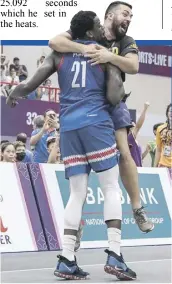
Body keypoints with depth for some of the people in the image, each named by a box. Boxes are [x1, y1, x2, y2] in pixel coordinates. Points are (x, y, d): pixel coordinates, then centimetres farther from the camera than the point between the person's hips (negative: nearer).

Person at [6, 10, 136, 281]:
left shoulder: (59, 54, 15)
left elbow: (29, 85, 8)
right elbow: (114, 98, -5)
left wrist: (13, 95, 27)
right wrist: (121, 91, 18)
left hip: (68, 127, 4)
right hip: (96, 123, -4)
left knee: (77, 194, 9)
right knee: (111, 188, 1)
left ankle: (66, 260, 1)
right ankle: (114, 256, -10)